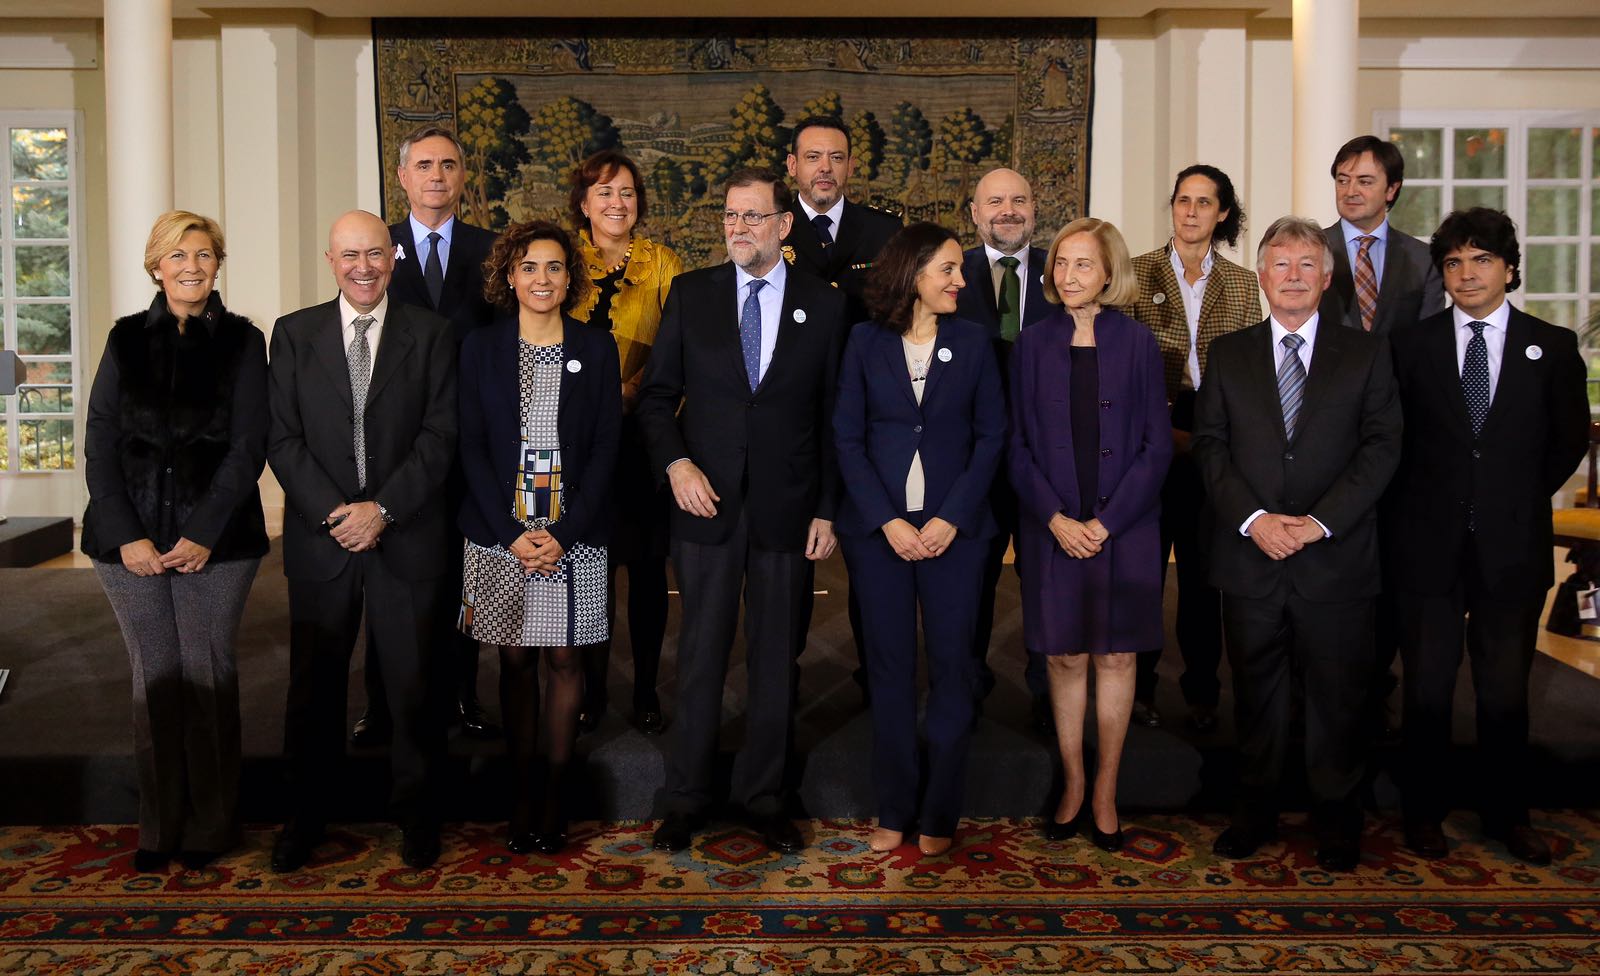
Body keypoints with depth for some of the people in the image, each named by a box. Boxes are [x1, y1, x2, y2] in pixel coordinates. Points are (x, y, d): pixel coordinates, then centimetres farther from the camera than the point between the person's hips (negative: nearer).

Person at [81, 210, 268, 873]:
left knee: (208, 672, 2)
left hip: (216, 538, -2)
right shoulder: (127, 339, 9)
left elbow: (248, 447, -3)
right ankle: (159, 825, 18)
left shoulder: (242, 341, 3)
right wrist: (125, 536, -6)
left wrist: (204, 535, -11)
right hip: (131, 538, 2)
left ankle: (210, 825, 15)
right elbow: (99, 444, 4)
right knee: (153, 674, 6)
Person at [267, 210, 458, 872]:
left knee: (413, 685, 6)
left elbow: (440, 434, -4)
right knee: (314, 686, 9)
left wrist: (384, 508, -13)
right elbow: (282, 438, 0)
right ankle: (305, 815, 24)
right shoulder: (293, 334, 6)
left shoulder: (430, 334, 3)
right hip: (320, 538, 1)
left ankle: (417, 812, 21)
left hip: (407, 539, -1)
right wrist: (334, 513, -12)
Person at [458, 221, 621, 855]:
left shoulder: (596, 349, 4)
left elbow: (605, 448, -1)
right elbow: (472, 447, 1)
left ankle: (556, 791, 14)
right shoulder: (481, 348, 4)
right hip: (500, 533, 0)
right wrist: (513, 533, -10)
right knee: (515, 661, 6)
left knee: (564, 659, 3)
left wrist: (563, 534, -11)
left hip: (573, 534, 0)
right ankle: (519, 794, 16)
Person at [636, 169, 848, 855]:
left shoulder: (825, 305, 3)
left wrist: (828, 511, -1)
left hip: (787, 511, 0)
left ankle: (764, 798, 24)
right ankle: (685, 800, 21)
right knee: (700, 657, 7)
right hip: (707, 505, 0)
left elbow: (832, 416, 3)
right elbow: (656, 397, 6)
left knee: (775, 660, 9)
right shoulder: (690, 295, 4)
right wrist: (674, 462, -11)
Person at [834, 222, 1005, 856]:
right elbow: (847, 438, -1)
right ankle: (894, 810, 18)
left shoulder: (972, 341, 3)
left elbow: (991, 436, 1)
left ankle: (939, 814, 15)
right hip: (878, 527, 0)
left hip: (952, 528, 0)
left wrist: (950, 519, -9)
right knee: (890, 667, 6)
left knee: (952, 666, 2)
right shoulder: (866, 342, 2)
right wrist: (888, 521, -10)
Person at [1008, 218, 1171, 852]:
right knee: (1065, 657, 7)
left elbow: (1157, 445, -2)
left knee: (1116, 656, 5)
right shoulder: (1033, 344, 3)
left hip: (1123, 528, -1)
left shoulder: (1136, 342, 0)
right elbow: (1018, 445, 2)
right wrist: (1056, 519, -10)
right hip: (1054, 529, 1)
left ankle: (1105, 791, 18)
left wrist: (1106, 521, -11)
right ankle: (1072, 784, 21)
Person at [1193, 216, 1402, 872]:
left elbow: (1381, 447, -2)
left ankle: (1336, 819, 23)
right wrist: (1252, 517, -12)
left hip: (1336, 557, -1)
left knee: (1336, 695, 7)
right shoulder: (1228, 354, 9)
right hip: (1250, 555, 1)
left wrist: (1319, 521, -13)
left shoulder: (1366, 353, 6)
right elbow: (1210, 444, 2)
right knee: (1256, 692, 10)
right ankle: (1255, 811, 24)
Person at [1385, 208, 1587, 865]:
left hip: (1513, 545, 1)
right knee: (1427, 688, 8)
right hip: (1429, 544, 0)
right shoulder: (1411, 346, 2)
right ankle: (1425, 812, 22)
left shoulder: (1552, 347, 4)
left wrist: (1522, 496, 6)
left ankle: (1507, 815, 26)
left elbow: (1569, 439, 9)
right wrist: (1417, 507, 1)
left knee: (1506, 690, 10)